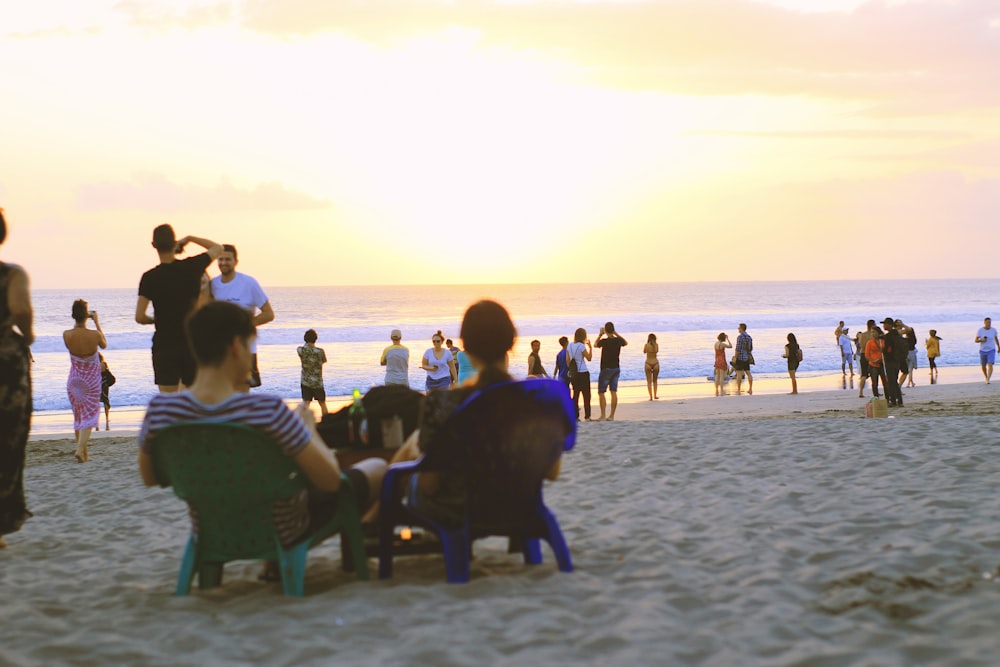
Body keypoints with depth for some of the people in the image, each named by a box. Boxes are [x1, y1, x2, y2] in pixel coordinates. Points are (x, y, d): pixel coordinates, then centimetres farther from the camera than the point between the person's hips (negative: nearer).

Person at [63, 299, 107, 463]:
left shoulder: (67, 335, -16)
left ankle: (84, 452, 22)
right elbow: (104, 345, 3)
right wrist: (97, 322, 8)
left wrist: (77, 321, 13)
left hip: (74, 380, 2)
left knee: (78, 415, 17)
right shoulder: (95, 335, -20)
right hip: (92, 380, -2)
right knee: (89, 415, 3)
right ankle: (80, 449, -15)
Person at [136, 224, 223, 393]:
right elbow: (217, 248, 16)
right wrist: (189, 239, 17)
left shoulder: (149, 277, -7)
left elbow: (140, 317, -8)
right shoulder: (192, 267, -3)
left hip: (164, 345, -2)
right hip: (192, 344, 2)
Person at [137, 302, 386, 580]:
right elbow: (330, 479, -25)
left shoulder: (159, 410, -21)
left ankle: (274, 562, 38)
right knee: (377, 466, 19)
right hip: (282, 534, -5)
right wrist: (308, 428, -8)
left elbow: (149, 477, -2)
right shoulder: (267, 411, -35)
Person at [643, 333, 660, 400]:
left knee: (649, 381, 2)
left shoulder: (646, 345, -7)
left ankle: (651, 397, -6)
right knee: (655, 380, 19)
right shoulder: (657, 345, -2)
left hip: (648, 363, -2)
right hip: (655, 363, 2)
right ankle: (655, 395, 22)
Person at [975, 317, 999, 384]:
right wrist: (981, 340, -31)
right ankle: (986, 378, 41)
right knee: (983, 366, 12)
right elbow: (976, 340, -9)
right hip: (982, 350, 1)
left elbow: (996, 338, 12)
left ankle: (988, 380, -24)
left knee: (990, 365, -20)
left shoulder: (993, 330, -6)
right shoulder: (980, 330, -10)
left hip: (991, 350, -1)